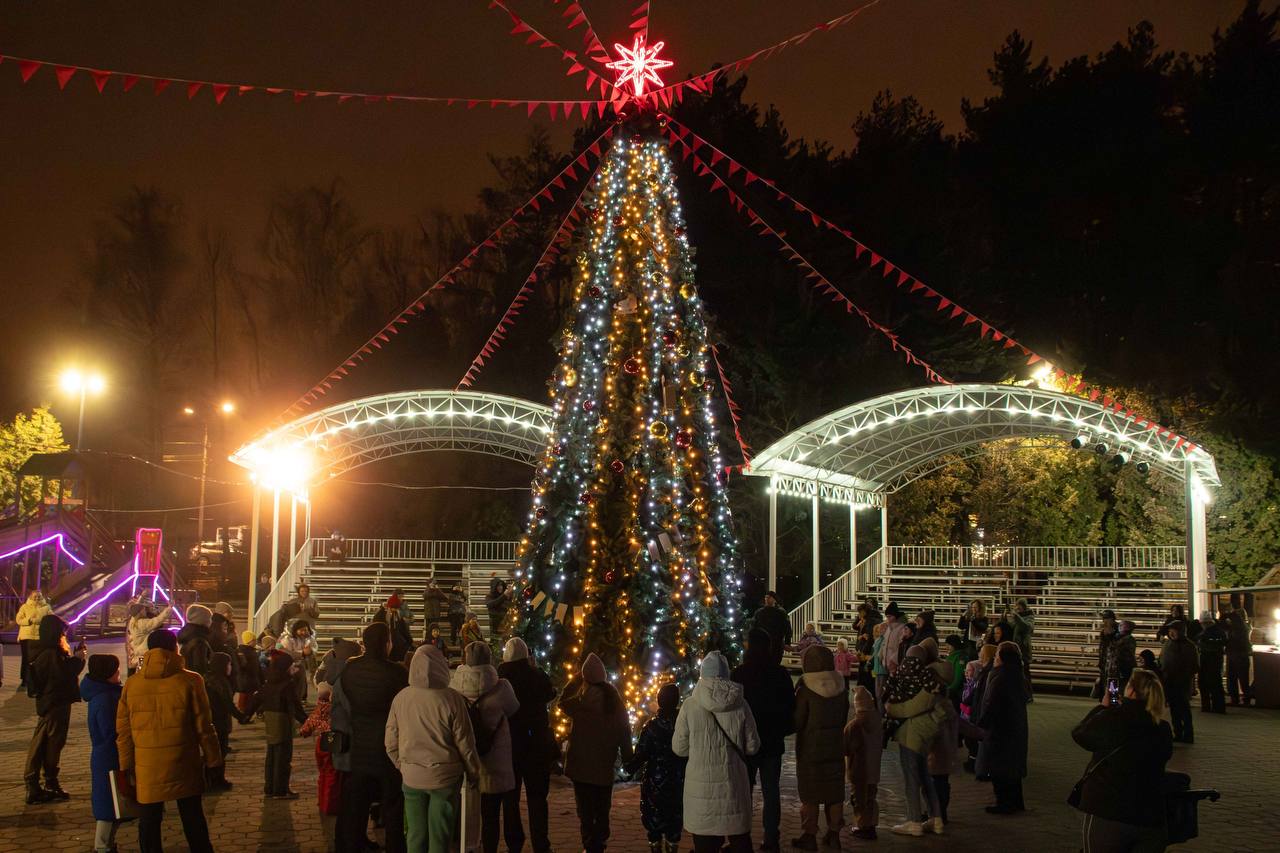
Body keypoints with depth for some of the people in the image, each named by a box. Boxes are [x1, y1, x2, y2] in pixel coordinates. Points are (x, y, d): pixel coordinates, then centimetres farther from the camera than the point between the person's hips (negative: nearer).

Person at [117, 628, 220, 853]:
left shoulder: (131, 685, -1)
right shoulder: (190, 681, -8)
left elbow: (123, 731, 3)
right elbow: (203, 726, -5)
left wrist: (126, 765, 13)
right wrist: (212, 759, 5)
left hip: (147, 767, 1)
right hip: (183, 765, -1)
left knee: (149, 822, 11)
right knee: (193, 820, 11)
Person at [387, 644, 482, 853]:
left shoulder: (401, 698, -5)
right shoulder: (451, 699, -14)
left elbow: (390, 742, 3)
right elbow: (464, 743, -8)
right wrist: (473, 772, 7)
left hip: (411, 776, 3)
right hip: (444, 776, -2)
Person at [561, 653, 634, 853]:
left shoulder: (586, 697, -14)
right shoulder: (613, 697, -5)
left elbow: (564, 704, 7)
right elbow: (624, 728, -2)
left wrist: (576, 682, 7)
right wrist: (627, 756, 6)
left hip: (582, 764, -3)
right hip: (605, 765, 3)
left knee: (586, 810, 5)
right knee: (602, 809, 16)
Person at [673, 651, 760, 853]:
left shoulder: (690, 706, -10)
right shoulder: (740, 704, -6)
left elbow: (679, 748, -1)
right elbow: (752, 746, 2)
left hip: (701, 786, -1)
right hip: (733, 783, 1)